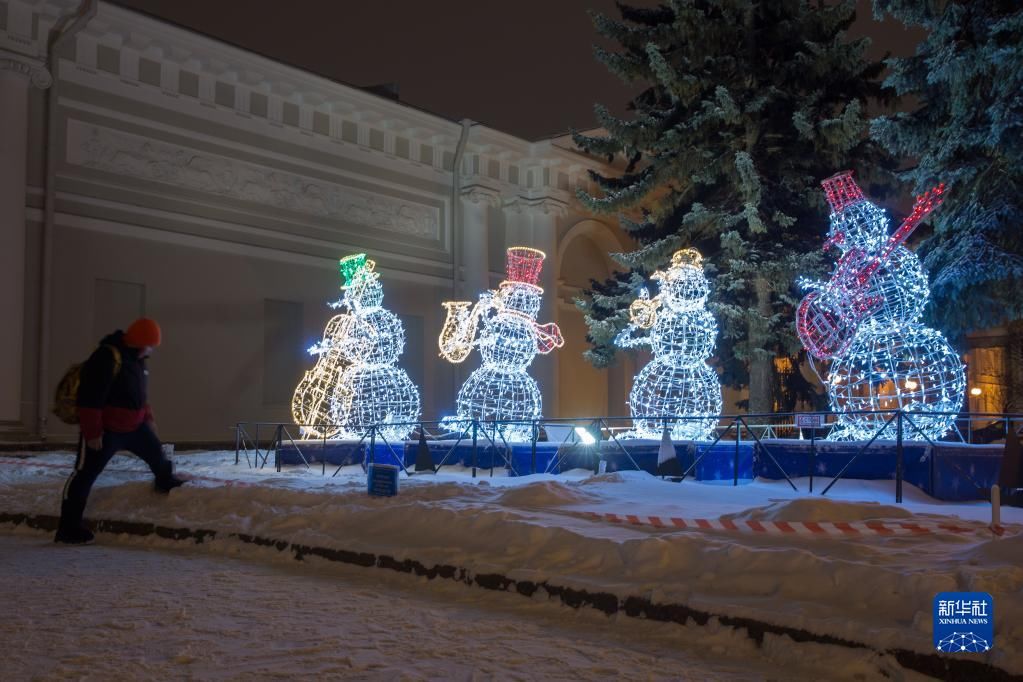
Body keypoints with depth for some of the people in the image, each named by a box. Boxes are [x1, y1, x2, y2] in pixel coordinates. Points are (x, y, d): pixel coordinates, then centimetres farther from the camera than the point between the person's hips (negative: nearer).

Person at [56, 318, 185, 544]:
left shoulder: (136, 358, 6)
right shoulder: (107, 358, -25)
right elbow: (90, 398, -26)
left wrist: (147, 417, 23)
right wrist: (92, 432, -25)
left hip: (133, 425, 9)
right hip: (105, 430, -9)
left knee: (155, 452, 23)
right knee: (85, 473, -4)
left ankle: (166, 482, 53)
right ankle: (68, 527, -1)